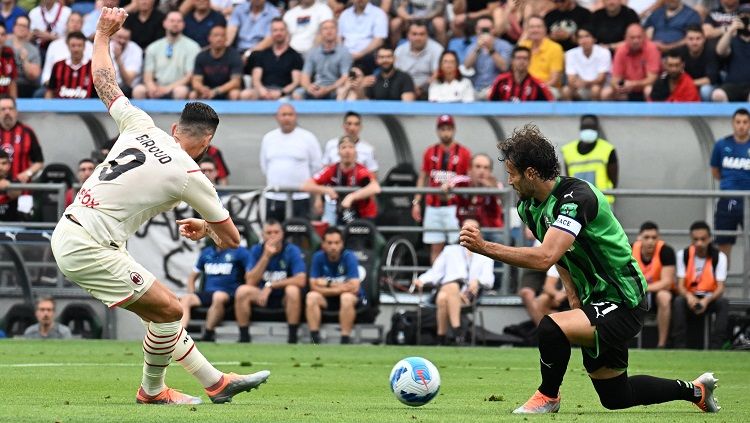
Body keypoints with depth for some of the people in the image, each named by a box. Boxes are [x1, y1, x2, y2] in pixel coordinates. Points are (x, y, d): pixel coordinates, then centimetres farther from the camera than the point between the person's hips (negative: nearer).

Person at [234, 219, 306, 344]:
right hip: (262, 295, 2)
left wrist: (270, 285, -22)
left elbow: (301, 280, -24)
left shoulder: (292, 250, -11)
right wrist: (266, 256, -22)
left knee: (293, 290, -35)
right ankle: (244, 337, -16)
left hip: (284, 297, -2)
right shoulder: (257, 250, -3)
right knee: (242, 290, -25)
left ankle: (292, 338, -27)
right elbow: (251, 282, -13)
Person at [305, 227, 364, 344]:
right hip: (327, 299, 3)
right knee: (311, 296, -26)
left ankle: (345, 340, -32)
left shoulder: (349, 257, -17)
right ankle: (315, 339, -25)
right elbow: (314, 286, -12)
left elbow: (354, 287, -24)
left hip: (353, 298, -3)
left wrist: (328, 284, -17)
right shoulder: (318, 257, -9)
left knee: (346, 297, -36)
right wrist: (339, 287, -21)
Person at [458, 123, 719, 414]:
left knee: (551, 328, -31)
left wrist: (484, 247, -37)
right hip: (595, 303, 10)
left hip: (623, 304, -10)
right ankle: (695, 390, 38)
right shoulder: (528, 207, 3)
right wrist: (576, 303, 6)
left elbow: (544, 257, -37)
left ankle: (548, 396, -4)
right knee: (614, 397, 17)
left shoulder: (576, 197, -25)